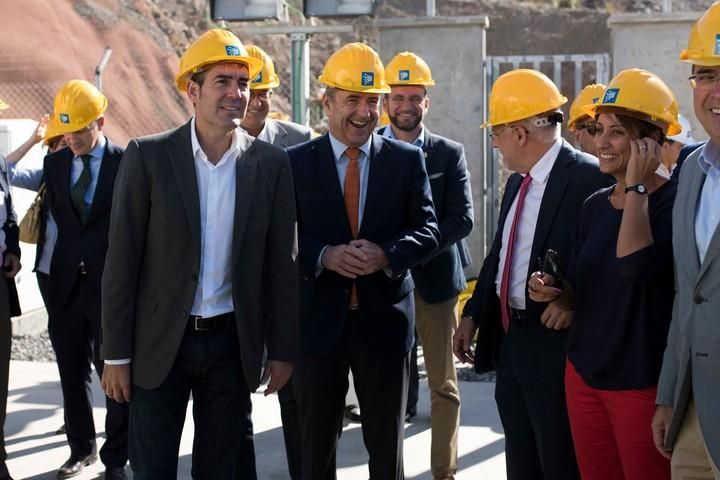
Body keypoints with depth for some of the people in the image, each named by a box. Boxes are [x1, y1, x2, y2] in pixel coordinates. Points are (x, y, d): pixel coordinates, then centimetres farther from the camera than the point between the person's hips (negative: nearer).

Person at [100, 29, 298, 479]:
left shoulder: (270, 163, 0)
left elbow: (281, 262, 3)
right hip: (159, 343, -1)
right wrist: (116, 353, -5)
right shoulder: (148, 156, -6)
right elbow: (123, 258, -5)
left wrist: (282, 349, 3)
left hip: (233, 343, 2)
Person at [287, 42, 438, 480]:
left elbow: (428, 230, -1)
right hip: (319, 319, 0)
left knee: (387, 443, 12)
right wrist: (325, 256, -21)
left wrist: (386, 255, -20)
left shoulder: (407, 159, 2)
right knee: (317, 443, 12)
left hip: (384, 318, 1)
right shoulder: (296, 162, 0)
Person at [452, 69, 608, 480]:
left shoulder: (588, 176, -16)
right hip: (509, 338, 9)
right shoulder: (517, 182, 13)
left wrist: (573, 301, -24)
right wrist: (472, 315, 15)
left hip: (555, 342, -9)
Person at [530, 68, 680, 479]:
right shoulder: (596, 205, 8)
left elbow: (634, 267, -30)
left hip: (642, 381, -6)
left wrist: (636, 187, -22)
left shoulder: (674, 201, -13)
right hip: (584, 373, 7)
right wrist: (554, 291, -6)